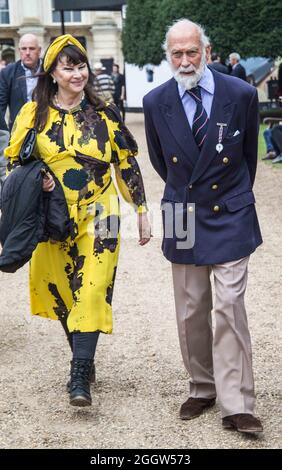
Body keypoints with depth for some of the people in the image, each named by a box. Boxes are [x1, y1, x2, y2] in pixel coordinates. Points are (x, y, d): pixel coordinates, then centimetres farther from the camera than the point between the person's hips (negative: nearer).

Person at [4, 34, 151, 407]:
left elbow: (127, 164, 7)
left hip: (97, 217, -1)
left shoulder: (104, 113, 2)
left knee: (92, 291, -12)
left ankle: (80, 377, -11)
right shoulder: (33, 114, 2)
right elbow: (13, 162, 8)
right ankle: (83, 359, 27)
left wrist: (141, 212, 6)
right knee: (61, 293, 8)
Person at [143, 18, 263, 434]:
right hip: (183, 220, 2)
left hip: (230, 216, -2)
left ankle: (235, 405, -3)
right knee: (190, 311, 9)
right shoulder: (155, 103, -3)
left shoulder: (241, 94, -7)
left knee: (230, 307, -8)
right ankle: (202, 389, 24)